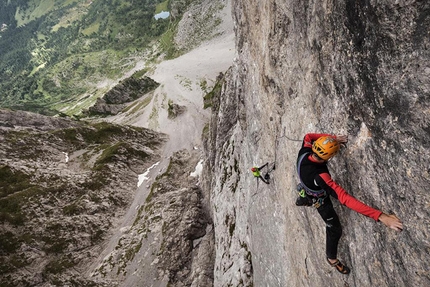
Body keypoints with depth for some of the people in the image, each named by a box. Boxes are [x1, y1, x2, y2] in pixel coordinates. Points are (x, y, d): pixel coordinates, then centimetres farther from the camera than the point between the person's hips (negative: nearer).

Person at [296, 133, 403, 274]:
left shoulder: (303, 153, -34)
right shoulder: (320, 176, -51)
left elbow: (308, 136, -11)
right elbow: (344, 198, -56)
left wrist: (333, 138, -16)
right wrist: (380, 216, -58)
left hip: (306, 188, 5)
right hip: (319, 199, -5)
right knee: (334, 228, 17)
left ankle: (302, 200, 81)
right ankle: (332, 258, 42)